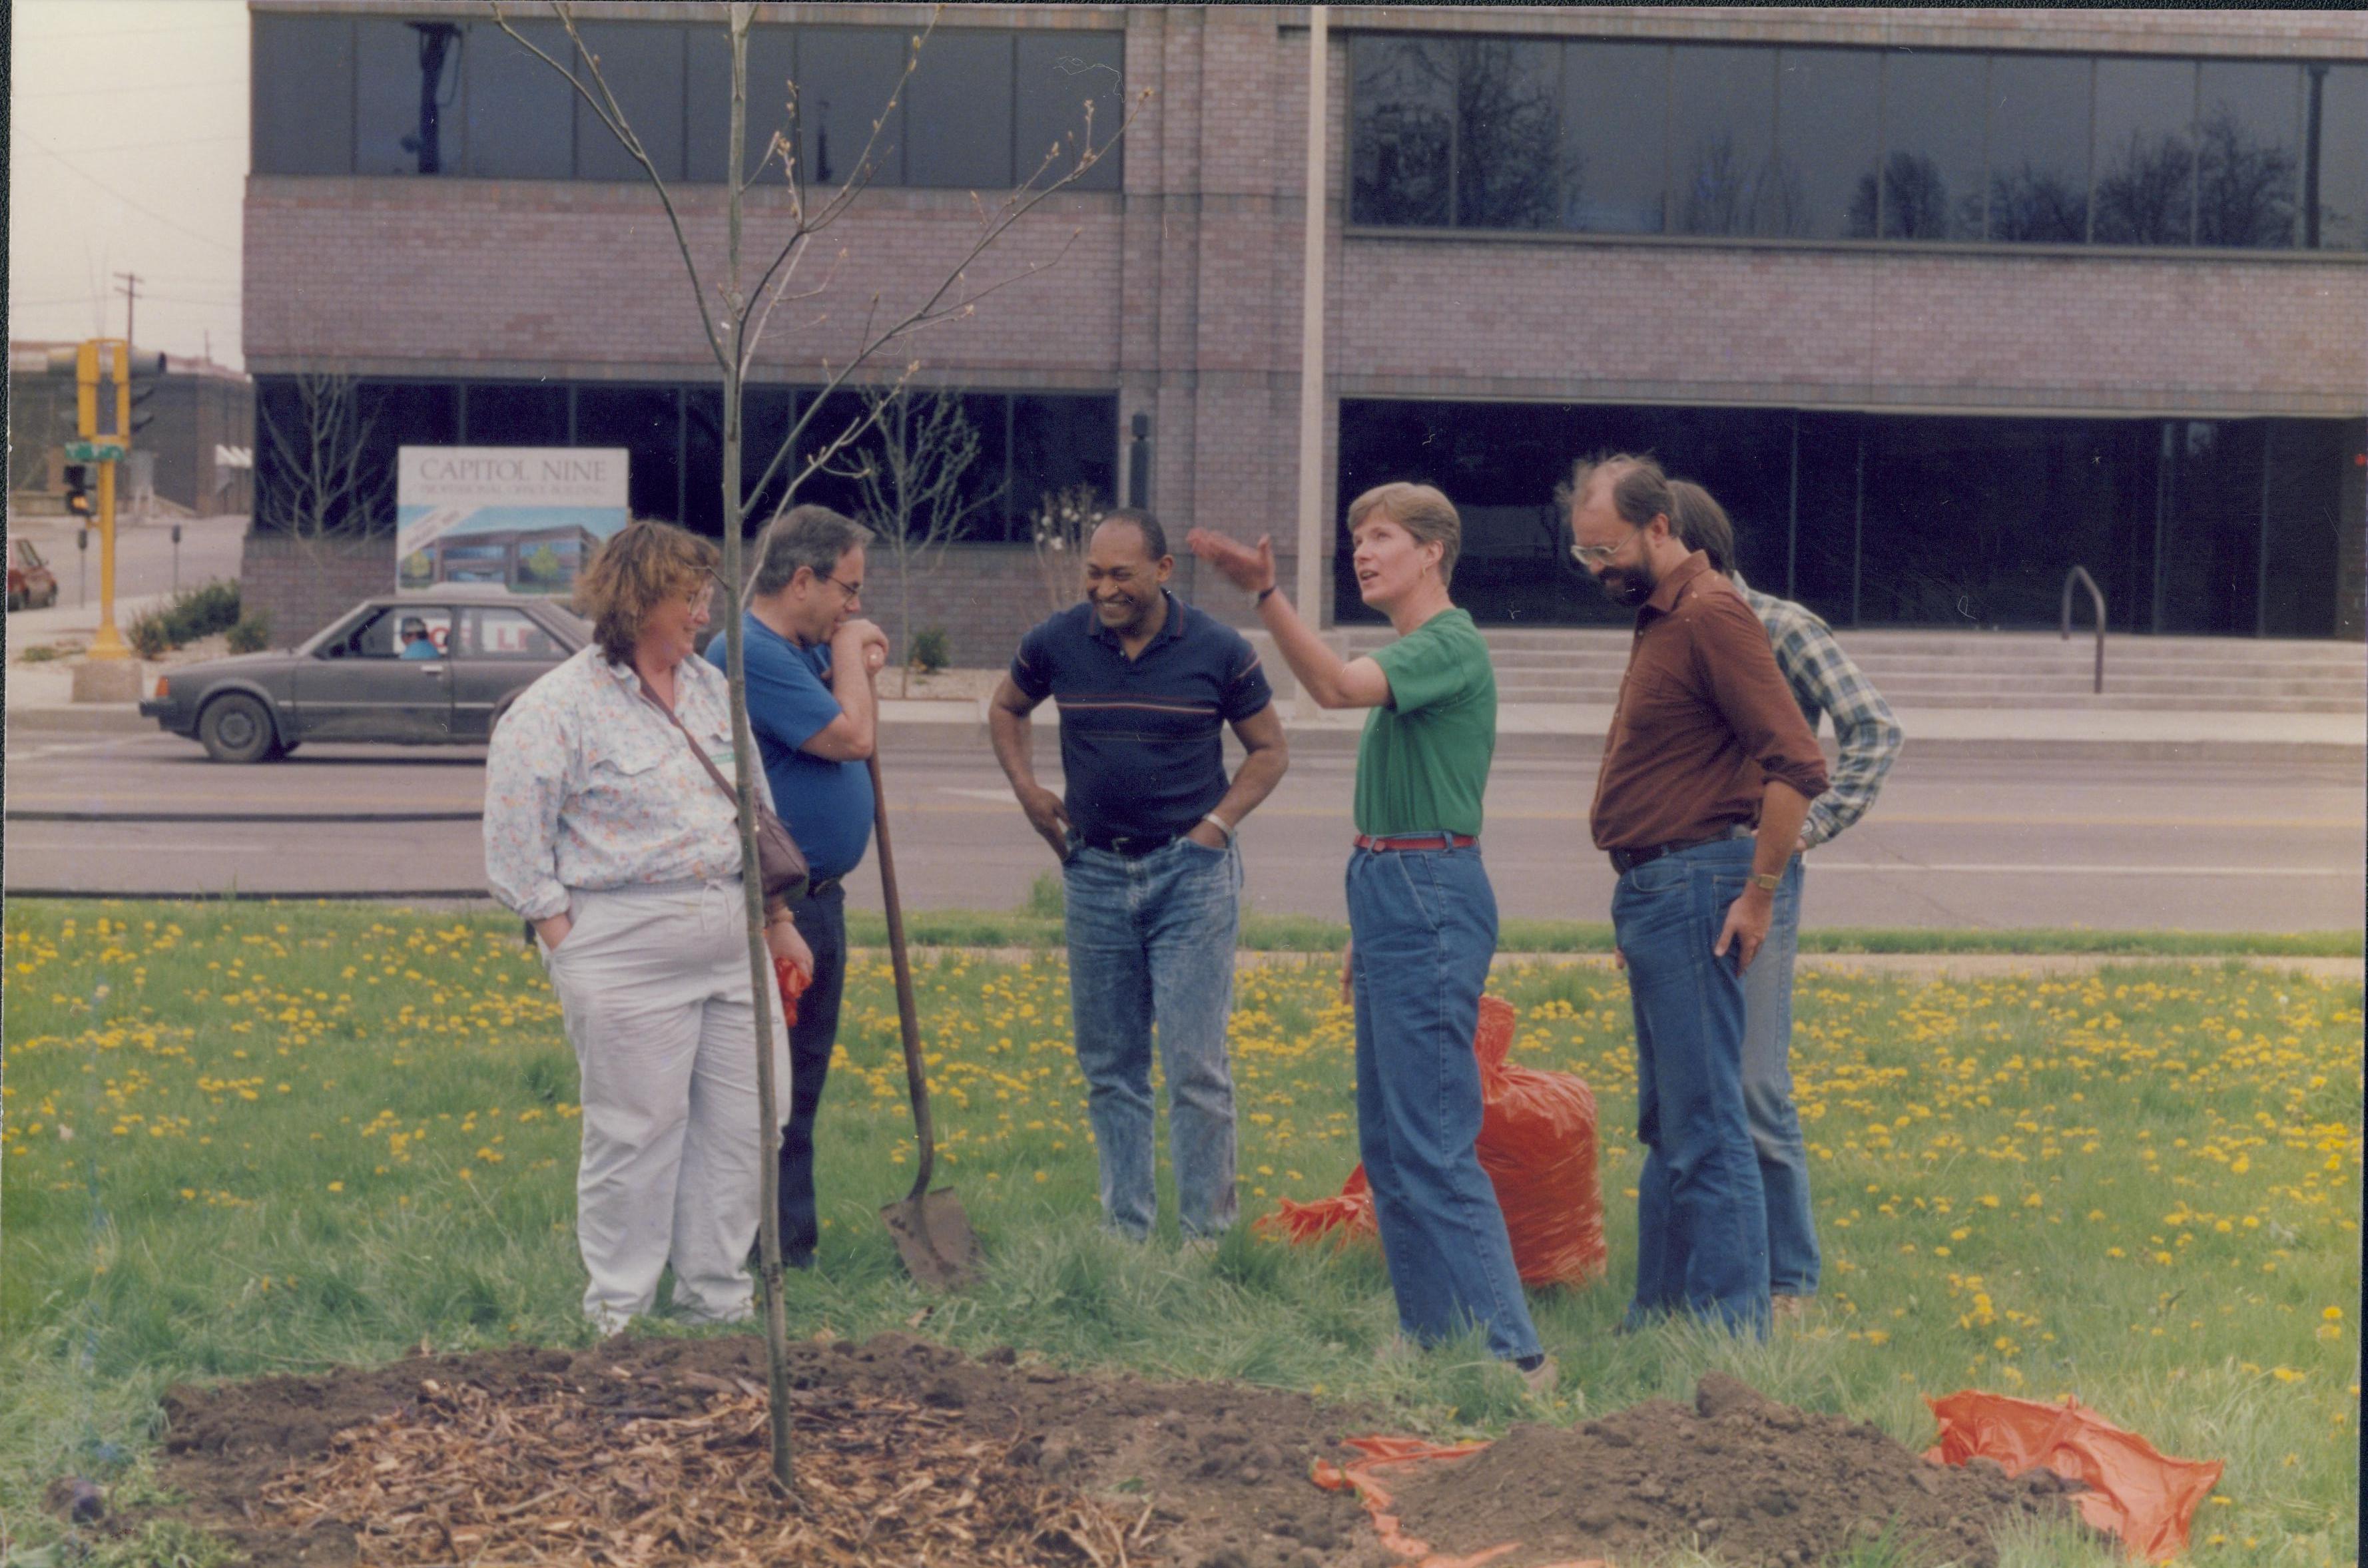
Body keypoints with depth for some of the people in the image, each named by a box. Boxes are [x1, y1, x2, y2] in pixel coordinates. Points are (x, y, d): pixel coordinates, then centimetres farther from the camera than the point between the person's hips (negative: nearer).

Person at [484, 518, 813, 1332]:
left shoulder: (712, 690, 15)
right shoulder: (557, 706, -7)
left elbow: (755, 810, 22)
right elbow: (514, 833, -8)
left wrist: (778, 921, 21)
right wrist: (561, 937, -9)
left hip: (731, 942, 7)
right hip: (626, 951, -7)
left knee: (741, 1124, 7)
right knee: (636, 1134, -2)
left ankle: (717, 1301, 19)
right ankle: (617, 1315, 10)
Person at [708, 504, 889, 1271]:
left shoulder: (807, 651, 14)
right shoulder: (751, 652, -17)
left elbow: (855, 735, 25)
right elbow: (853, 738, -20)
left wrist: (856, 668, 10)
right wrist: (849, 651, -5)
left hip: (817, 899, 10)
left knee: (802, 1081, 15)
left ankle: (795, 1245, 24)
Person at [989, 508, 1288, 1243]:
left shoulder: (1218, 650, -6)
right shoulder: (1056, 644, 0)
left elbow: (1270, 750, 7)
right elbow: (1006, 707, 21)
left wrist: (1219, 821, -6)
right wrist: (1027, 789, 6)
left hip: (1191, 874, -3)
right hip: (1094, 872, 3)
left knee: (1195, 1065, -5)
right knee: (1108, 1066, 9)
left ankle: (1206, 1238, 3)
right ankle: (1124, 1231, 18)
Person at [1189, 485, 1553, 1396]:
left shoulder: (1448, 643, -11)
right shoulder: (1410, 653, 20)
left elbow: (1335, 686, -30)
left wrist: (1265, 593, -39)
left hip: (1430, 901, -11)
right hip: (1395, 900, 11)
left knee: (1433, 1144, -12)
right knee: (1387, 1139, 13)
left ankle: (1511, 1352, -10)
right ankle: (1433, 1332, 20)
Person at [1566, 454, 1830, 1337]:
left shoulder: (1710, 616, -14)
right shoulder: (1659, 617, 17)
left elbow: (1797, 765, -21)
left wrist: (1759, 895, -18)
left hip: (1691, 891, -11)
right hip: (1651, 891, 11)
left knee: (1704, 1126, -8)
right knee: (1667, 1124, 15)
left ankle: (1731, 1331, -4)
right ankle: (1658, 1317, 22)